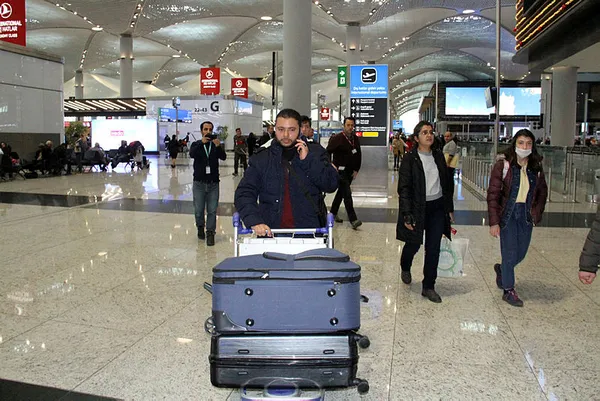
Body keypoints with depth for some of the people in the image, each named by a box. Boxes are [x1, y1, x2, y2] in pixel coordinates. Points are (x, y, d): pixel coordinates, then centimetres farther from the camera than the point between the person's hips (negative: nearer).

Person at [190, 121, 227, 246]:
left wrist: (218, 146, -30)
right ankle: (200, 227, 30)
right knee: (198, 210, 7)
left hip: (213, 183, 0)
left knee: (212, 210, -2)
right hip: (199, 183, 0)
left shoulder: (216, 145, 6)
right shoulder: (196, 144, 4)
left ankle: (210, 233, 4)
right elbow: (192, 154, -17)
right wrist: (202, 143, -32)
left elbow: (223, 157, -11)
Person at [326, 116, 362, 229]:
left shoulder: (355, 139, 8)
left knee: (341, 192, 17)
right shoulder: (337, 138, -11)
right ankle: (353, 220, -15)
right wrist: (331, 165, -18)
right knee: (347, 194, -13)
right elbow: (327, 152, -9)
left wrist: (356, 170, 9)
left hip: (350, 172, 7)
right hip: (340, 170, -7)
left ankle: (333, 213, 34)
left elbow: (359, 155, 15)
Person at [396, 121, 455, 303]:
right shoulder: (410, 159, -8)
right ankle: (405, 268, 44)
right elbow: (404, 188, -11)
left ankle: (428, 287, 16)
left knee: (433, 249, 4)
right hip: (418, 208, -4)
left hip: (437, 208, 4)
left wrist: (449, 208, 11)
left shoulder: (438, 156, 7)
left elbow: (446, 184, 14)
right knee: (413, 244, 10)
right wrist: (407, 215, -17)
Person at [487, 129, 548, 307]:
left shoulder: (536, 167, 2)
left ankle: (501, 269, 44)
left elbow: (542, 192, 16)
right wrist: (494, 222, -16)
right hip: (507, 214, -4)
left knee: (521, 253, 12)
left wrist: (537, 213, 4)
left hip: (526, 215, 5)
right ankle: (508, 290, 19)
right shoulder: (503, 165, -11)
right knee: (510, 254, 0)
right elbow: (493, 195, -12)